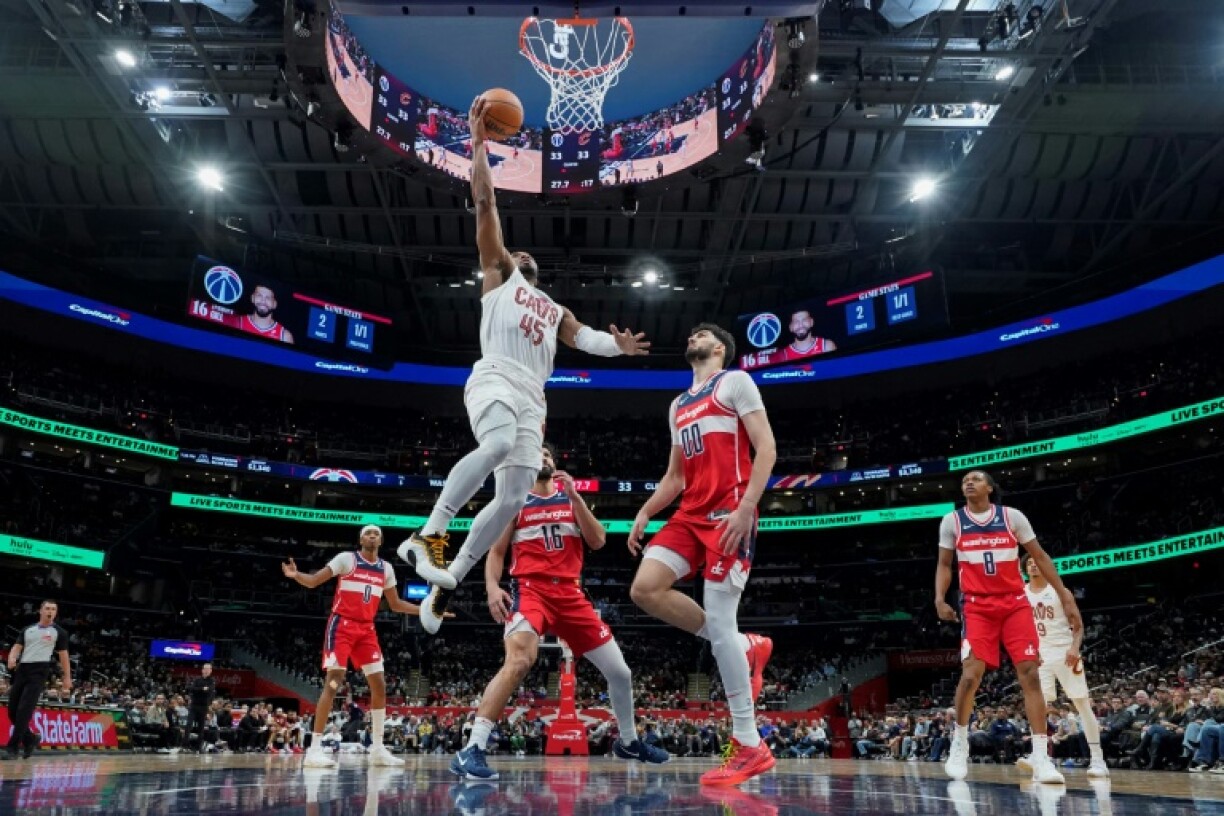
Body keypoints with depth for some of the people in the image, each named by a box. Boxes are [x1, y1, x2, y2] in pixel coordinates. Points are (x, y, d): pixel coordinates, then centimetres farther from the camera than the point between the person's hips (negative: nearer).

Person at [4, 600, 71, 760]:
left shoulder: (59, 632, 5)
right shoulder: (27, 629, 16)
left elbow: (63, 655, 6)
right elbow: (17, 647, 9)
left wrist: (67, 678, 2)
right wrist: (12, 658, -15)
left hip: (39, 671, -5)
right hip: (22, 670, 5)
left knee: (24, 710, -13)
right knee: (12, 710, 4)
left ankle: (13, 747, -6)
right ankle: (31, 739, 23)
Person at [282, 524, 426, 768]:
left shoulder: (386, 568, 11)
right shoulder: (346, 559, -4)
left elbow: (395, 604, 19)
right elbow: (314, 581, -8)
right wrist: (296, 575, -30)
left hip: (367, 629, 6)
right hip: (342, 625, -6)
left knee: (379, 685, 2)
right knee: (334, 682, -14)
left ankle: (378, 749, 11)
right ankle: (314, 748, -9)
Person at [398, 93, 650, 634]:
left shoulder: (556, 311, 35)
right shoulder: (499, 273, 21)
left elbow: (584, 338, 17)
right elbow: (485, 204, 13)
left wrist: (618, 345, -1)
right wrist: (479, 142, 7)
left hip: (531, 398, 6)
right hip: (494, 378, -6)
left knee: (513, 497, -5)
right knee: (497, 446, -37)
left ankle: (448, 581, 4)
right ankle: (428, 534, -29)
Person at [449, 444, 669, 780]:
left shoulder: (572, 499, 15)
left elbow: (598, 541, 2)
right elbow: (496, 551, 5)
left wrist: (574, 496, -7)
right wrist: (492, 587, -15)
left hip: (571, 593, 4)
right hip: (530, 589, -4)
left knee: (620, 672, 8)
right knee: (519, 660, -34)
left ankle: (628, 742, 33)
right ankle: (471, 750, -31)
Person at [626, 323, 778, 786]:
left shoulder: (735, 382, 1)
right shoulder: (678, 406, 25)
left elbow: (766, 447, -9)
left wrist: (746, 507, -20)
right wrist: (645, 513, 14)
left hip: (728, 514, -8)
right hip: (691, 514, 8)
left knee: (718, 623, -11)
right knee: (645, 589, -9)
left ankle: (750, 748, 0)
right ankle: (746, 648, 6)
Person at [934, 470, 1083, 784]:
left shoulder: (1012, 516, 0)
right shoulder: (951, 521, 2)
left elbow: (1040, 557, 6)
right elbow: (944, 564, 9)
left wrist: (1065, 596, 2)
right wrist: (940, 598, -6)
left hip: (1015, 603, 1)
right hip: (977, 606, -1)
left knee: (1030, 673, -7)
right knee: (971, 674, -12)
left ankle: (1041, 757, -4)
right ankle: (959, 745, 8)